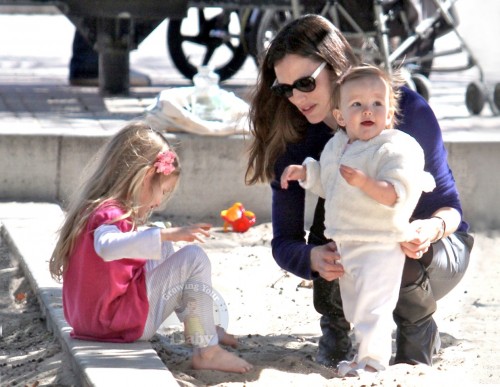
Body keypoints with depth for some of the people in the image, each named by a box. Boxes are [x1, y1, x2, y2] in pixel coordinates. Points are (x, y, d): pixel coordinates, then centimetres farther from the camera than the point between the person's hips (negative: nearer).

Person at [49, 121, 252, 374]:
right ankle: (207, 352, -8)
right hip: (122, 322, -10)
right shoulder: (109, 214, -20)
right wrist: (169, 234, -46)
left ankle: (200, 330, 23)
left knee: (163, 252, 23)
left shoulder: (94, 209, 11)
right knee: (194, 259, -10)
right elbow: (107, 247, -44)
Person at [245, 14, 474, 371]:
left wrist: (431, 228, -41)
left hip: (433, 248, -2)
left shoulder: (407, 110, -23)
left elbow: (448, 204, -16)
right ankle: (335, 325, -1)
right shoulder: (293, 141, -15)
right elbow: (285, 241, -15)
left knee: (405, 263, -36)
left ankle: (418, 333, -1)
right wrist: (314, 258, -40)